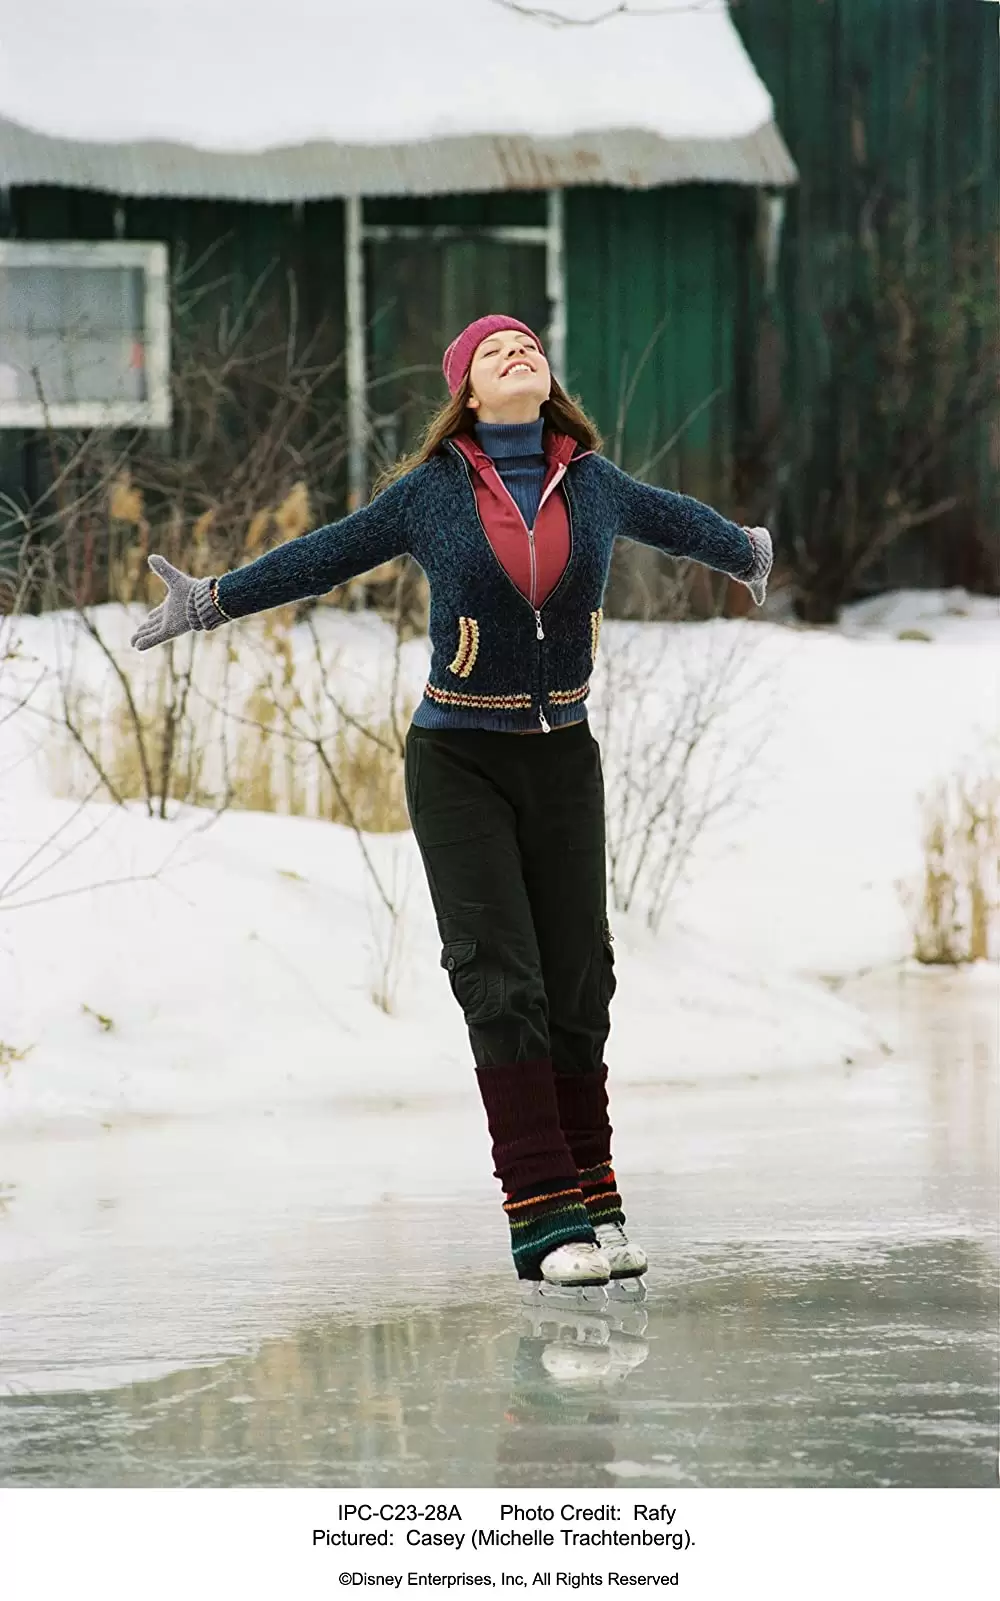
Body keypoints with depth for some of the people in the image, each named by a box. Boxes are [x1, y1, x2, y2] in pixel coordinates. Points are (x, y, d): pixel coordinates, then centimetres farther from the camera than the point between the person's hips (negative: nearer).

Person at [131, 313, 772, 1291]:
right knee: (502, 983, -9)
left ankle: (594, 1207, 13)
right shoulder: (431, 494, -4)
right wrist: (212, 602, 6)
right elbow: (324, 558, 7)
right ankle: (544, 1220, -13)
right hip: (459, 760, -3)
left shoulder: (594, 486, 3)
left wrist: (747, 558, 41)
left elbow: (679, 523, 23)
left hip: (563, 758, 3)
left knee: (577, 985, 4)